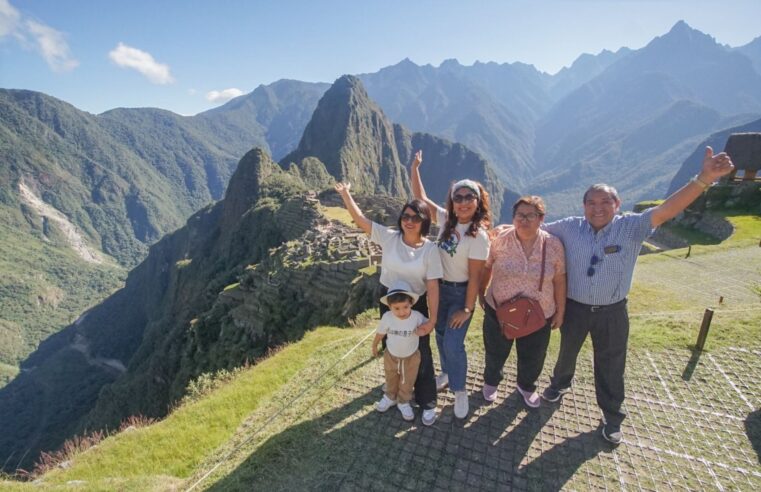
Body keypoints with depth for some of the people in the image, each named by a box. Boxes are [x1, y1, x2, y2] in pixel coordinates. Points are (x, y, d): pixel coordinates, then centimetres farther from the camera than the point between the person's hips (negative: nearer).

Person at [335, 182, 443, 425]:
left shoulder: (430, 249, -16)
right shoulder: (388, 237, -12)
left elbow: (433, 286, -16)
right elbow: (360, 219, -15)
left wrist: (432, 319, -20)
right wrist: (345, 193, -21)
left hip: (416, 305, -2)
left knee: (421, 354, 9)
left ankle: (427, 403, 29)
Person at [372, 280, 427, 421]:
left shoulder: (417, 317, -30)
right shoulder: (387, 317, -28)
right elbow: (380, 333, -10)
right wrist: (374, 346, 6)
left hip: (411, 357, -1)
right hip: (391, 356, 1)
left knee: (407, 382, 20)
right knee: (391, 379, 27)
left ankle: (403, 402, 47)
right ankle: (390, 397, 55)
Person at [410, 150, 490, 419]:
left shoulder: (478, 235, -20)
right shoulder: (446, 220, -4)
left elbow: (475, 276, -19)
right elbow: (421, 198, 1)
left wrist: (467, 309, -16)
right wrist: (414, 168, -5)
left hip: (461, 293, -6)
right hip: (439, 288, 6)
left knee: (453, 343, -5)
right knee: (441, 336, 19)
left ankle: (460, 391, 19)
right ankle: (447, 374, 44)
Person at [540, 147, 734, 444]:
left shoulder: (632, 227, -12)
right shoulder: (569, 228, -10)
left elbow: (666, 210, -26)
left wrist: (703, 179, -38)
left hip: (612, 312, 0)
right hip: (574, 307, 1)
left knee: (611, 367, 14)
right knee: (567, 352, 24)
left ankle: (612, 418, 36)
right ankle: (560, 383, 54)